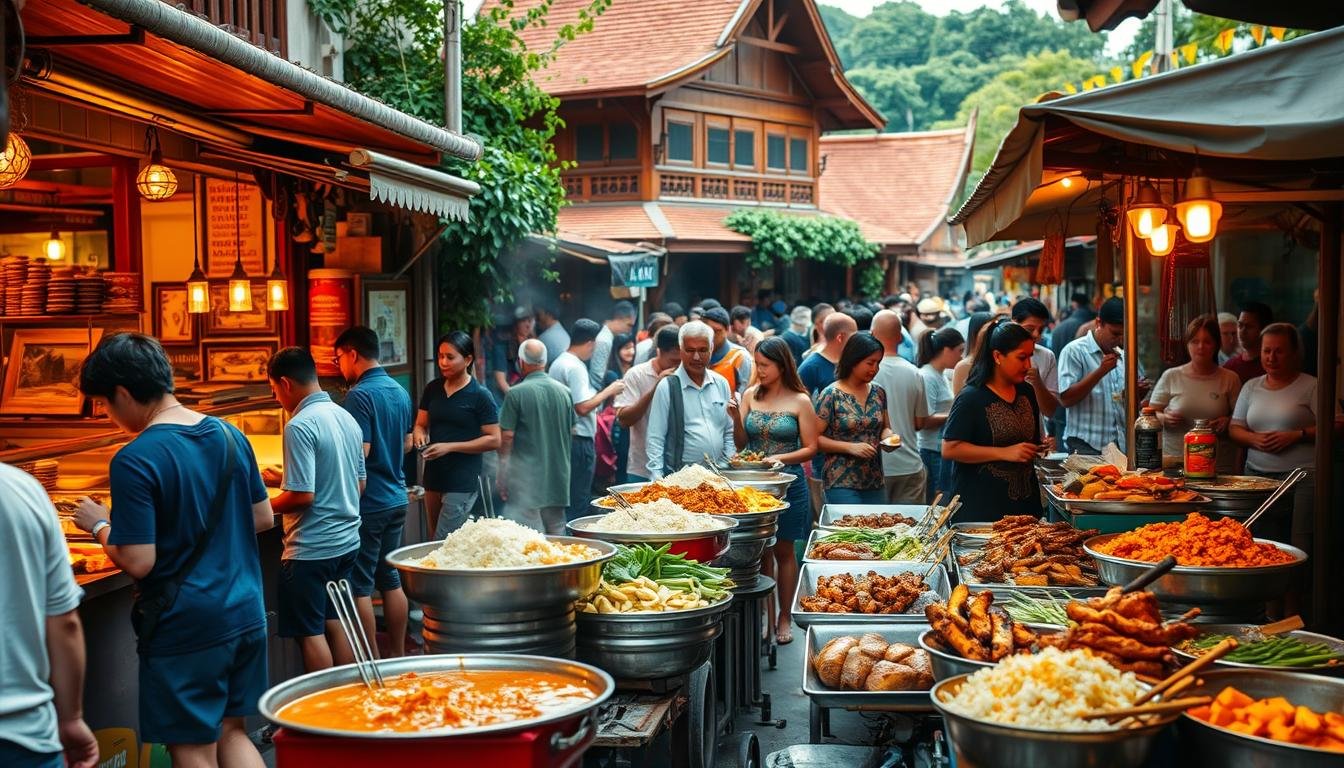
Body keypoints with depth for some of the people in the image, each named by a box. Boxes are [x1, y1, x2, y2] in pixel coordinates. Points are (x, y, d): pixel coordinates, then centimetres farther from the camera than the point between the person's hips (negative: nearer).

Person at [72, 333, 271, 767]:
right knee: (232, 732, 19)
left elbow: (138, 562, -19)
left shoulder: (134, 461, -18)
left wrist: (100, 526, -2)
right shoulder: (230, 435, 3)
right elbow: (263, 519, 11)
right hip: (246, 614, 6)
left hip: (185, 628, -6)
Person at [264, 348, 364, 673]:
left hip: (312, 548, -8)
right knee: (335, 623, 17)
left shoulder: (300, 426, -18)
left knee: (310, 633, 3)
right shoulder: (347, 418, 8)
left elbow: (302, 496, -23)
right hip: (347, 540, 8)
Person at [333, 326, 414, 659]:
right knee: (390, 578, 15)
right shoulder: (400, 392, 10)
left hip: (368, 503, -8)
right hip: (396, 497, 8)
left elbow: (359, 453, -21)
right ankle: (398, 654, 22)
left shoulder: (359, 395, -16)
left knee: (360, 586, 1)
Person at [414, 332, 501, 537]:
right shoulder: (432, 389, 8)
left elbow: (493, 440, -10)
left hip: (463, 483, -6)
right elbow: (420, 424, 17)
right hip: (433, 477, 6)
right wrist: (420, 435, -8)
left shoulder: (480, 396, -8)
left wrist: (450, 447, -17)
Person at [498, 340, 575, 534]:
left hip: (526, 476, -5)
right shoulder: (564, 391, 5)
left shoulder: (516, 394, -10)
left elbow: (507, 436, -10)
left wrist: (502, 475, -2)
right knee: (556, 531, 14)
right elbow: (572, 431, 13)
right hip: (558, 478, 5)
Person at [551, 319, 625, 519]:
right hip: (579, 440, -10)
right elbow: (583, 407, -22)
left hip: (562, 437, 10)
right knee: (578, 503, -4)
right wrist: (609, 391, -12)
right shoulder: (576, 367, -16)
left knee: (566, 499, 15)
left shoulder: (558, 363, 14)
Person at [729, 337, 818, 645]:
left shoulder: (799, 401, -4)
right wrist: (736, 419, -12)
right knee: (761, 551, 8)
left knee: (783, 550, 6)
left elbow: (810, 448, -3)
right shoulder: (750, 395, 4)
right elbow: (741, 444, 5)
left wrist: (780, 458, -17)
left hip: (788, 482, -3)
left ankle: (784, 617, 17)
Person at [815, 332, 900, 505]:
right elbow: (815, 438, -10)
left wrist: (887, 436, -3)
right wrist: (850, 447, -19)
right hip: (841, 482, -6)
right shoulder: (831, 395, -9)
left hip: (875, 481, 6)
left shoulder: (878, 393, 8)